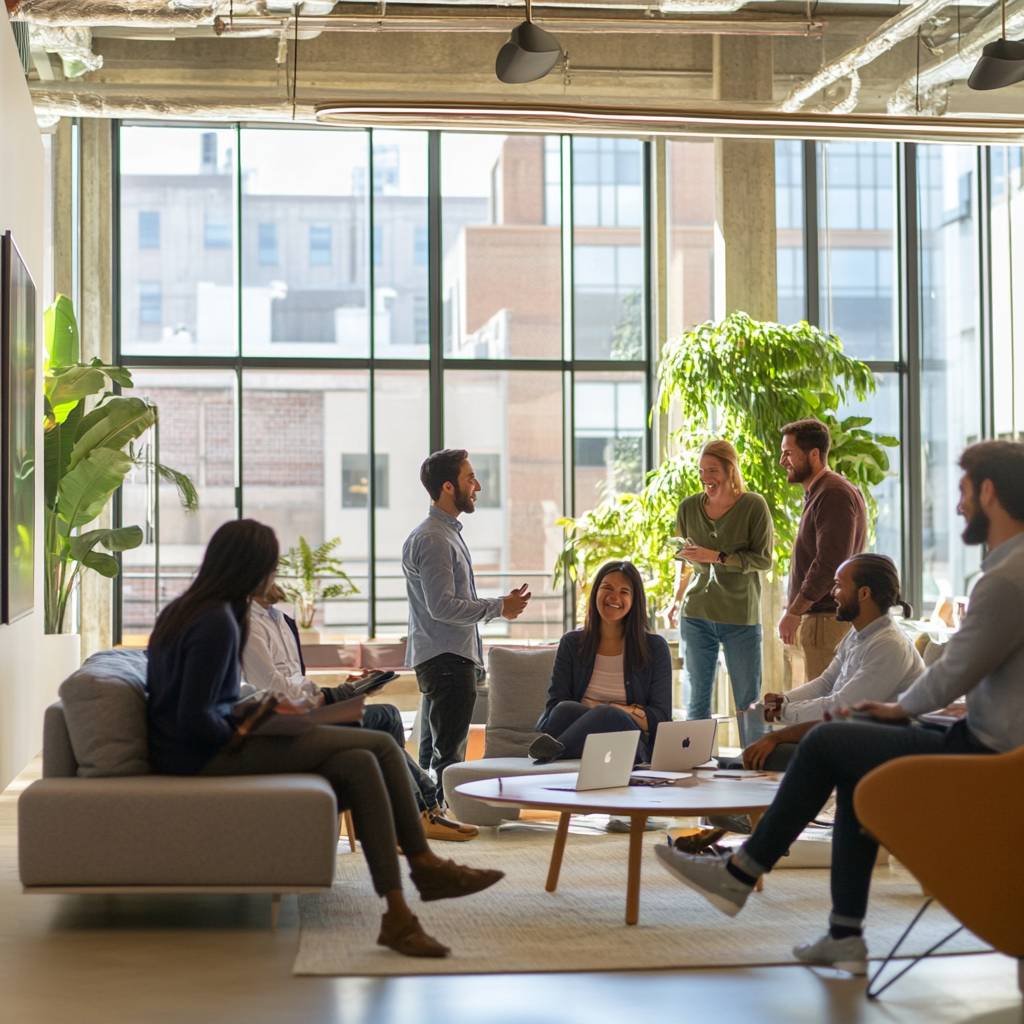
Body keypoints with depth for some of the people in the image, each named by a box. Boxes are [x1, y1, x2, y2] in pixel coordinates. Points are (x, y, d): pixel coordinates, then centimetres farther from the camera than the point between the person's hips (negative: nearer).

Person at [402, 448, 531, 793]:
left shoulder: (448, 533, 18)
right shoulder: (433, 539, -15)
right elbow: (442, 607, -22)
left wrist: (500, 604, 12)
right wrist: (499, 607, -14)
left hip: (453, 658, 11)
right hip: (447, 660, -11)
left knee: (433, 753, 14)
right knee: (447, 756, -12)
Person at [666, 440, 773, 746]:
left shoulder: (753, 506, -4)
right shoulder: (689, 507, 6)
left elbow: (763, 560, -9)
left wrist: (714, 557, -17)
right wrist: (677, 600, 8)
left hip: (741, 616, -3)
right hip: (696, 614, 3)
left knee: (748, 700, 1)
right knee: (697, 697, 5)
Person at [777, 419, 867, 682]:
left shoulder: (835, 495, -14)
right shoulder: (816, 494, 19)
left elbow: (829, 564, -21)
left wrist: (794, 612, -16)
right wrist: (798, 613, 19)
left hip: (828, 618, -10)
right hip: (818, 616, 10)